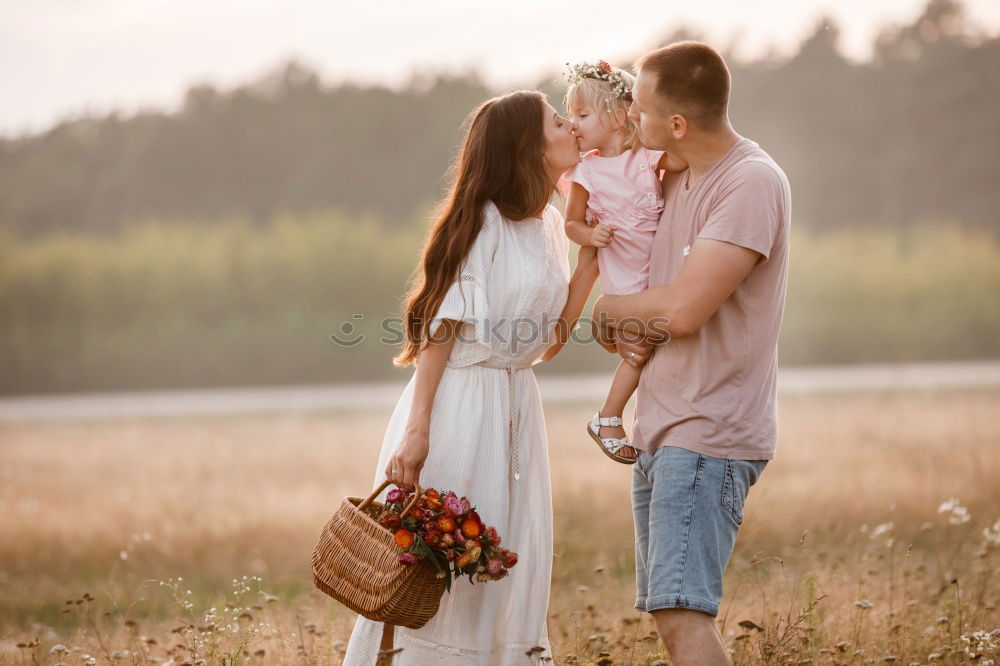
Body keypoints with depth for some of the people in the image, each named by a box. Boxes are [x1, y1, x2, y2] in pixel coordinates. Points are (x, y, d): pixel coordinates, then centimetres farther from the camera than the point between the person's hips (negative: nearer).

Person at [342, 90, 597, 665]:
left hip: (517, 409, 8)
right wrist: (416, 429, -20)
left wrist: (589, 264, 4)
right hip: (460, 404, -8)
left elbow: (548, 342, 12)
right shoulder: (484, 221, -10)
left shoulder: (550, 226, 12)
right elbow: (441, 325, -14)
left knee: (508, 579, 7)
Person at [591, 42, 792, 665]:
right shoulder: (676, 179, 13)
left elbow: (682, 309, -23)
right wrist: (623, 328, -2)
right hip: (659, 427, 9)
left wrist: (607, 308, -4)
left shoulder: (753, 183, -15)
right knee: (670, 613, 11)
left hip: (708, 434, -9)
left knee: (682, 613, -19)